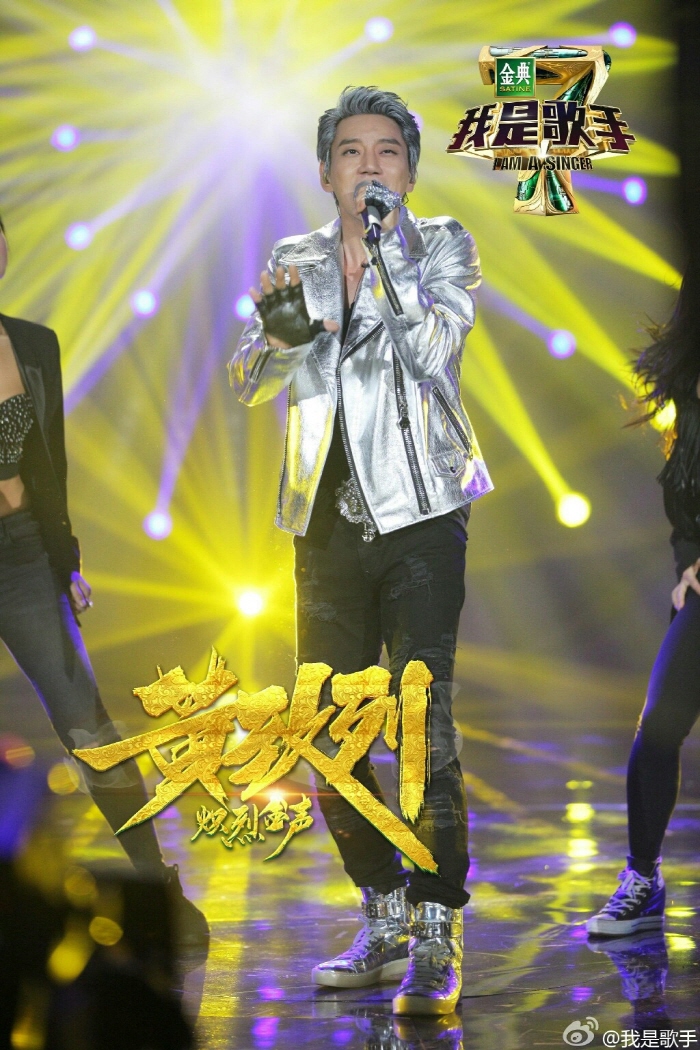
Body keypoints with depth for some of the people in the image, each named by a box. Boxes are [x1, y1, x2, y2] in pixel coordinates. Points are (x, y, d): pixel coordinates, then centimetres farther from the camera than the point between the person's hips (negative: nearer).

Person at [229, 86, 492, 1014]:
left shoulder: (441, 244, 3)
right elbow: (247, 381, 3)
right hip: (330, 525, 4)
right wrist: (278, 331, -18)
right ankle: (386, 922, 21)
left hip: (419, 518, -4)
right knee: (326, 738, 6)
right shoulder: (296, 261, 11)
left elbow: (435, 350, -13)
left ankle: (438, 944, -7)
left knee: (425, 728, -13)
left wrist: (393, 248, -18)